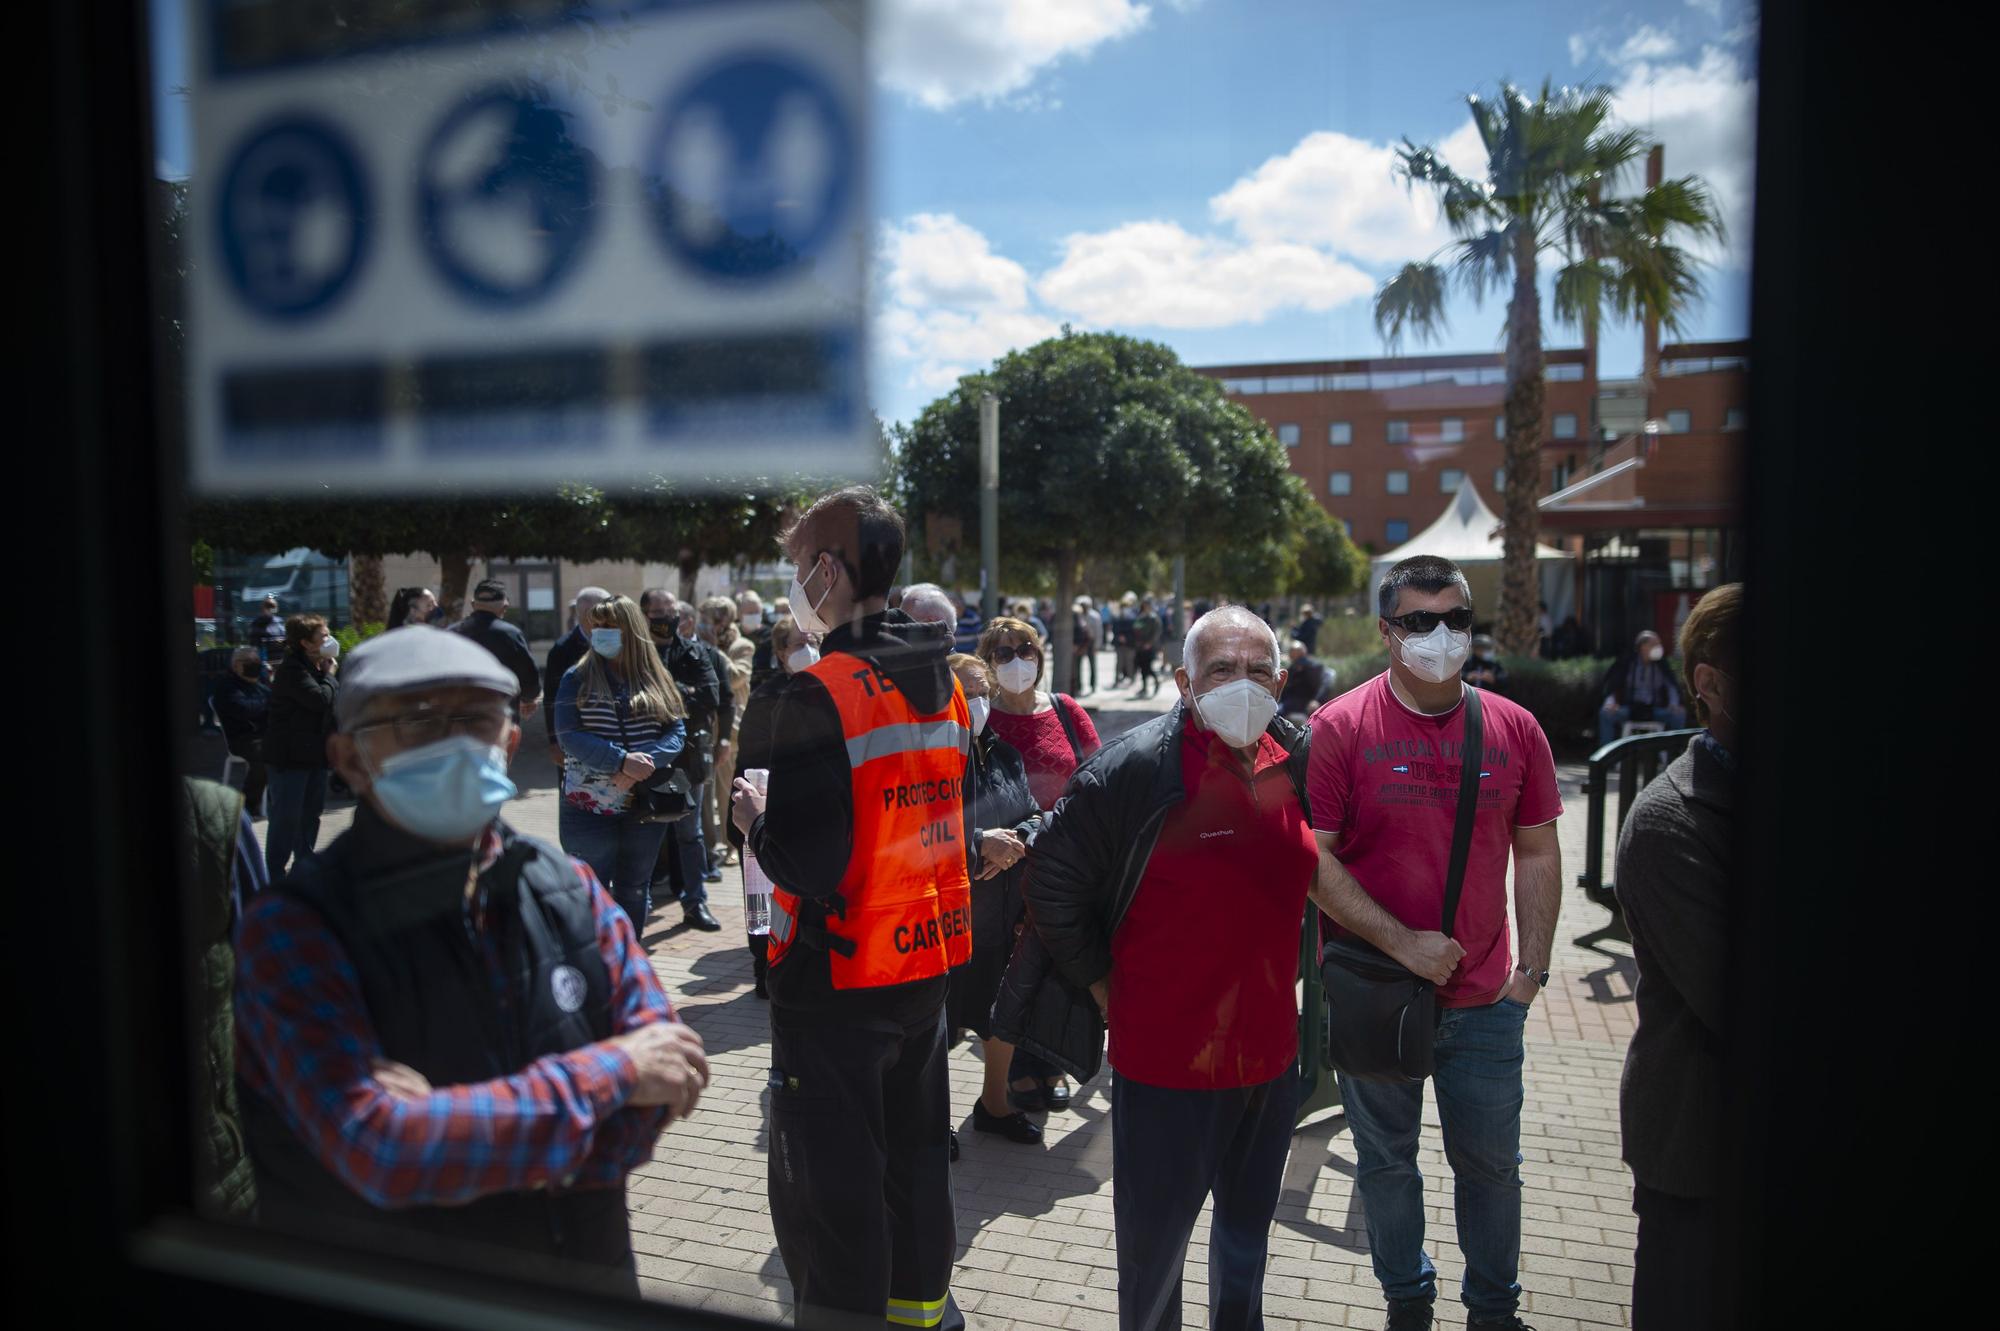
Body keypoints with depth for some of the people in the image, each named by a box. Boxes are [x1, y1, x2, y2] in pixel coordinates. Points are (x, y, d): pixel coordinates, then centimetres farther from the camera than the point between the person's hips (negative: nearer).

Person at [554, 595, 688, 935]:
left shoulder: (656, 678, 7)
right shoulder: (577, 678, 1)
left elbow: (677, 731, 0)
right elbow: (569, 735, -9)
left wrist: (645, 761, -19)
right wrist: (622, 760, -21)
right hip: (588, 807, -2)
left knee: (635, 892, 13)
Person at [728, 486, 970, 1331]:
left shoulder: (821, 694, -22)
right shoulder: (944, 682, 2)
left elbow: (807, 864, -26)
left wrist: (753, 818, -5)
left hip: (837, 978, -8)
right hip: (930, 956, 8)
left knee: (830, 1181, 9)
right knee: (917, 1149, 23)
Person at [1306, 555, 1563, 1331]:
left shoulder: (1514, 729, -1)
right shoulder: (1339, 729, -11)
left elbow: (1537, 853, 6)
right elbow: (1311, 858, -13)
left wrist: (1532, 968, 1)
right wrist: (1402, 942, -18)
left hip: (1484, 999, 2)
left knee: (1491, 1161, 15)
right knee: (1386, 1158, 15)